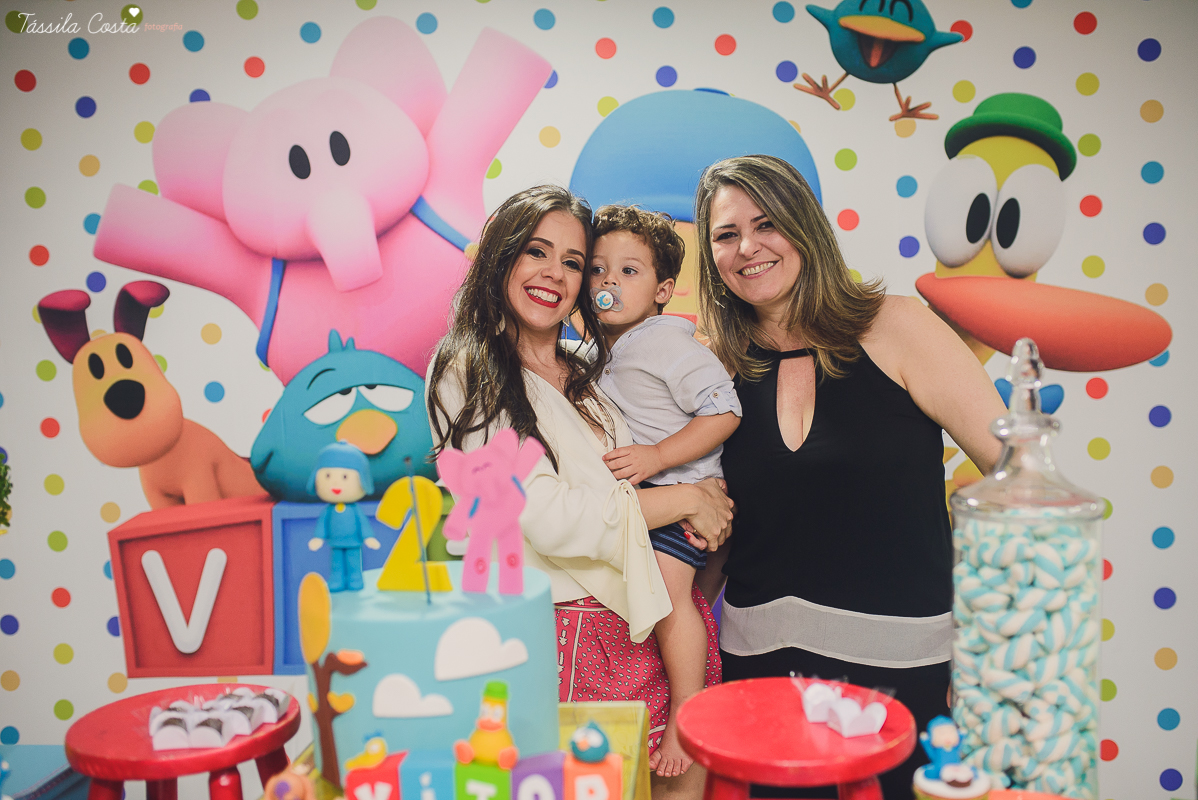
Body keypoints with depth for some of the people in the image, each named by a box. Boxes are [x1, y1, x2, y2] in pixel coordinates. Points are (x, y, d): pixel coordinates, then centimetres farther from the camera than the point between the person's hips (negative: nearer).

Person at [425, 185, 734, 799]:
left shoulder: (585, 374, 14)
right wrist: (684, 499, -10)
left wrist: (706, 504, -5)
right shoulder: (468, 374, -6)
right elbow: (547, 521, -15)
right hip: (564, 629, -5)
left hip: (648, 620, 6)